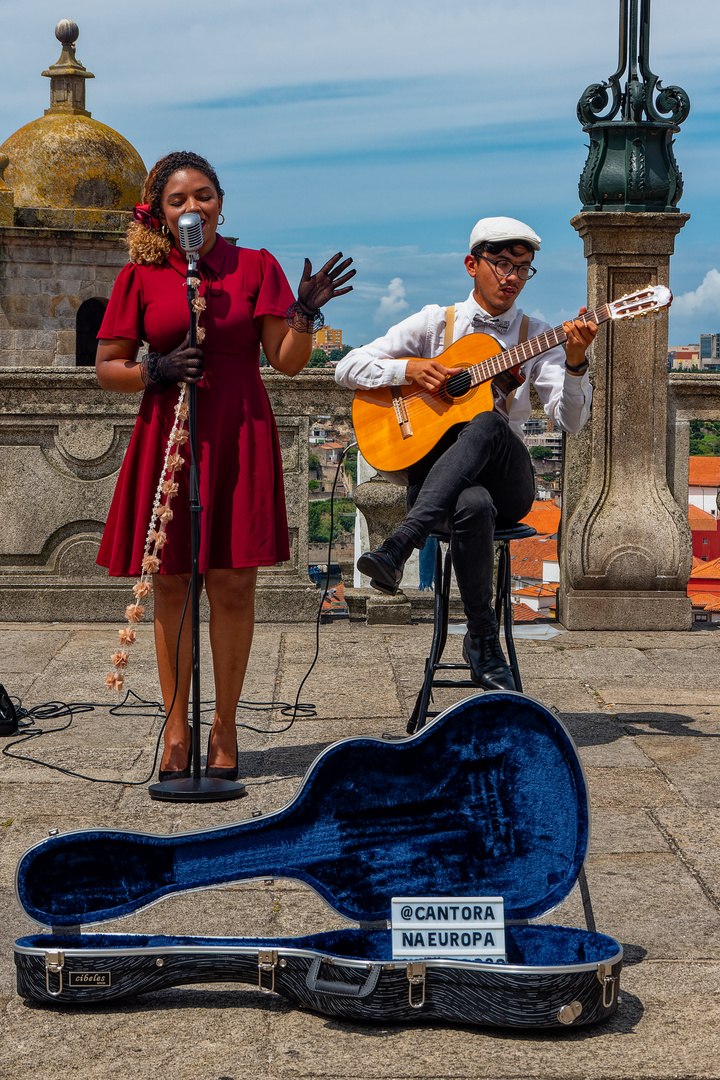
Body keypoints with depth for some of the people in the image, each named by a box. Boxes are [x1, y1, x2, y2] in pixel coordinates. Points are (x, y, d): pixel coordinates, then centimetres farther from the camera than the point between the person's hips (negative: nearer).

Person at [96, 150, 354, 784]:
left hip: (240, 436, 0)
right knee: (170, 586, 4)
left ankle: (225, 727, 13)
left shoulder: (255, 267, 6)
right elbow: (107, 368, 6)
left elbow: (289, 361, 2)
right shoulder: (141, 275, 5)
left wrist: (306, 313, -15)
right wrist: (156, 371, -12)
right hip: (168, 435, 1)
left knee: (233, 585, -1)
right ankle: (177, 729, 16)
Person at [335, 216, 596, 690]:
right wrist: (411, 369, -8)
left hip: (508, 482, 1)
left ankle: (399, 546, -44)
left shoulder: (537, 337, 10)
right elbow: (349, 368, 7)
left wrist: (575, 362, -20)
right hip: (435, 478, -1)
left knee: (489, 424, -36)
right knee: (473, 505, -40)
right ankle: (483, 642, -27)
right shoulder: (435, 323, 9)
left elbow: (570, 420, -3)